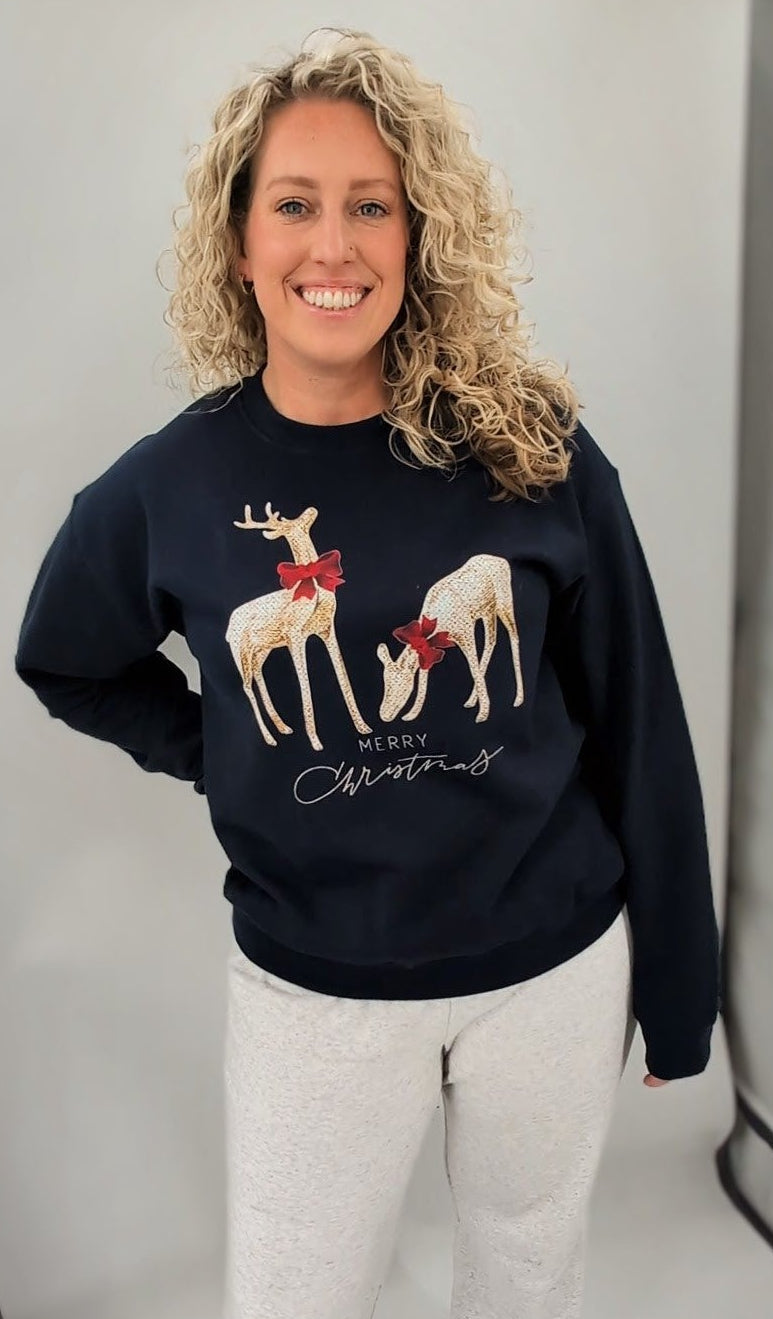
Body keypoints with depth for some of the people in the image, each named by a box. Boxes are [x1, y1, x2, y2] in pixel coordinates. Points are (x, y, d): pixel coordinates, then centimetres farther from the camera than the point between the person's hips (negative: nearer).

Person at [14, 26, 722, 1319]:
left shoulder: (531, 450, -12)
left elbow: (637, 727, -5)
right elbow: (69, 668, 10)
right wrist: (217, 753, -4)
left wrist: (675, 990, 1)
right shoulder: (168, 487, -11)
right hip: (314, 993, 0)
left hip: (557, 967, 1)